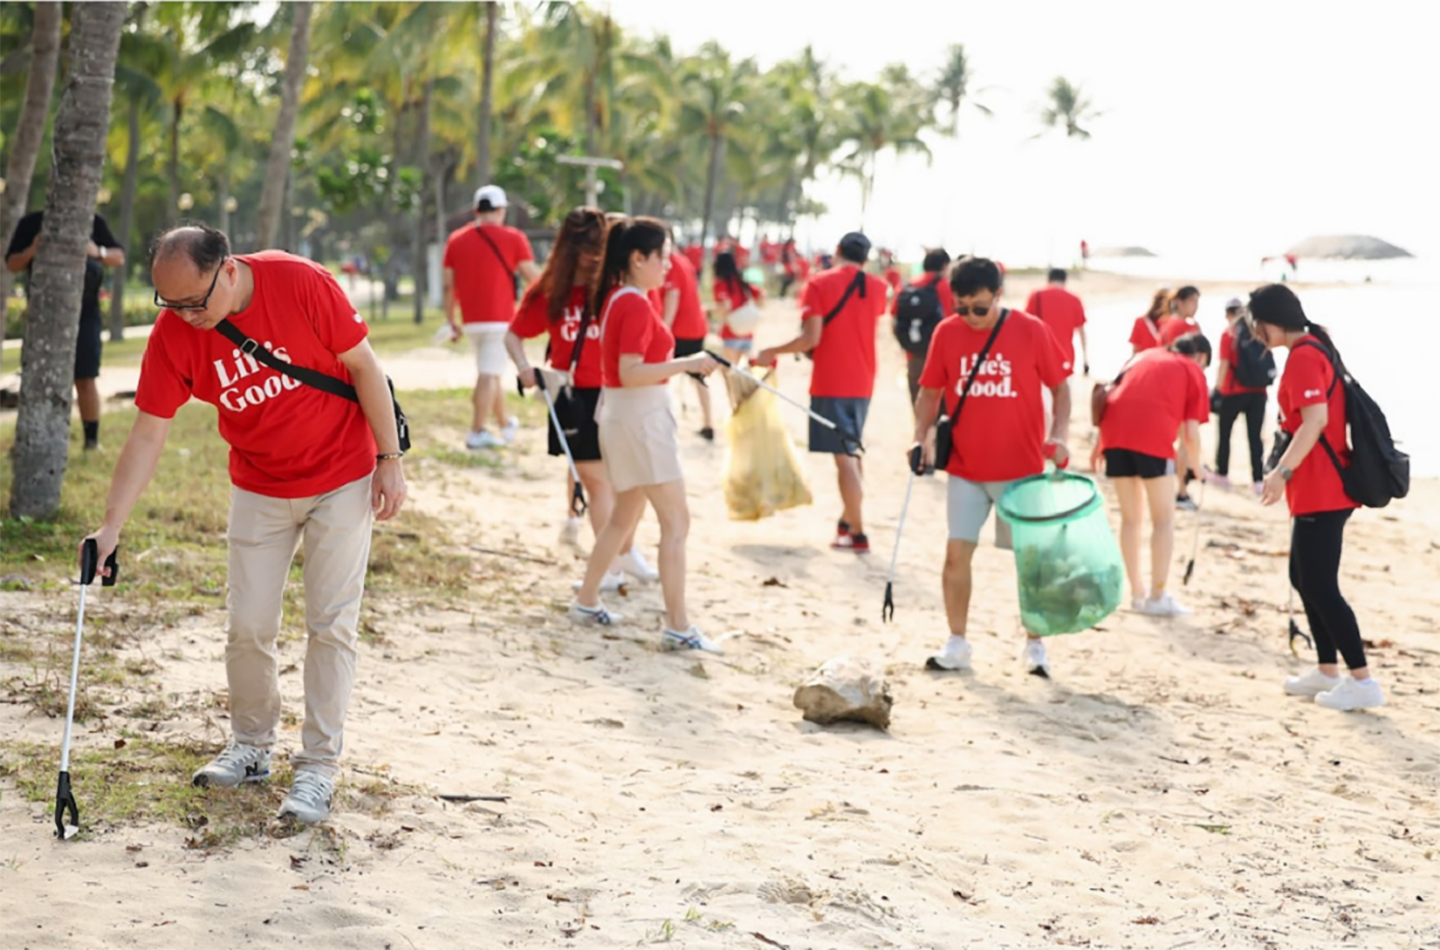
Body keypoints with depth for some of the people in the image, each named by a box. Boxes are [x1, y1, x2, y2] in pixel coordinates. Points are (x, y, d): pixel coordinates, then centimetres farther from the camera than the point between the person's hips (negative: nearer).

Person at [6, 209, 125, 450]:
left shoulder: (94, 223, 5)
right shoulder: (30, 224, 4)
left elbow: (119, 258, 5)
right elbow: (12, 264, 5)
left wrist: (98, 252, -18)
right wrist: (31, 251, -17)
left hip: (84, 314, -1)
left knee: (86, 380, -3)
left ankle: (92, 440, 2)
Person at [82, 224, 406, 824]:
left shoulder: (302, 284, -24)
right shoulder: (173, 332, -15)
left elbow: (363, 366, -13)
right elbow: (149, 434, -11)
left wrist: (390, 459, -11)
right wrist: (111, 525, -16)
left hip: (342, 478, -3)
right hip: (259, 489, 3)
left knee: (331, 623, -1)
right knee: (248, 626, 4)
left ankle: (319, 766, 7)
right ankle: (252, 747, 25)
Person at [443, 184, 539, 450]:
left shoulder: (456, 239, 7)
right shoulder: (512, 238, -4)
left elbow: (449, 285, 7)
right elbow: (532, 277, -5)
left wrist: (451, 320, 14)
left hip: (471, 320, 5)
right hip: (500, 319, -5)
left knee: (490, 373, 19)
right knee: (489, 375, -5)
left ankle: (505, 424, 31)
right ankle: (477, 432, -11)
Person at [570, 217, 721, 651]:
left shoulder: (615, 298, 11)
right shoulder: (636, 305, -18)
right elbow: (630, 374, -24)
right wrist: (687, 364, -23)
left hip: (620, 414, 10)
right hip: (641, 416, -10)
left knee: (625, 514, 21)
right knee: (676, 521, -7)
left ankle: (586, 601, 30)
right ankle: (677, 627, -8)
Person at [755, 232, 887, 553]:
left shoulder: (820, 283, -9)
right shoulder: (877, 287, 4)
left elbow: (811, 338, -15)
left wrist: (773, 353, -4)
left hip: (830, 383, -5)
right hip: (863, 382, 5)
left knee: (844, 457, -4)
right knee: (852, 452, 20)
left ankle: (857, 534, -5)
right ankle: (847, 520, 26)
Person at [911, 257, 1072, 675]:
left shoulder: (1031, 331, -7)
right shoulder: (946, 334, 0)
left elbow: (1060, 386, 0)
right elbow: (930, 391, 8)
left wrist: (1059, 435, -14)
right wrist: (922, 436, -6)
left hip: (1022, 468, -2)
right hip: (965, 468, 2)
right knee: (957, 552, -1)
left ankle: (1035, 645, 18)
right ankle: (957, 644, 11)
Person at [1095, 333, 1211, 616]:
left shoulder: (1145, 355, 28)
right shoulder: (1194, 372, 14)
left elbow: (1113, 392, 20)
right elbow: (1191, 433, 6)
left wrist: (1100, 444, 23)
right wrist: (1196, 463, 23)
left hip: (1115, 429, 5)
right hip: (1153, 436, -5)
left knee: (1130, 518, 17)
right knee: (1163, 520, 6)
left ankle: (1137, 592, 22)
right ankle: (1157, 597, 3)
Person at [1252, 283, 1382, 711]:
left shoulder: (1303, 357, -15)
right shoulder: (1318, 348, 15)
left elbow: (1315, 420, -27)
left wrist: (1282, 471, -29)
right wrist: (1290, 472, 25)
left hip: (1320, 494, -10)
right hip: (1320, 490, 10)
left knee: (1320, 586, -8)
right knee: (1304, 577, 17)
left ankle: (1362, 682, -6)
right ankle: (1327, 671, 23)